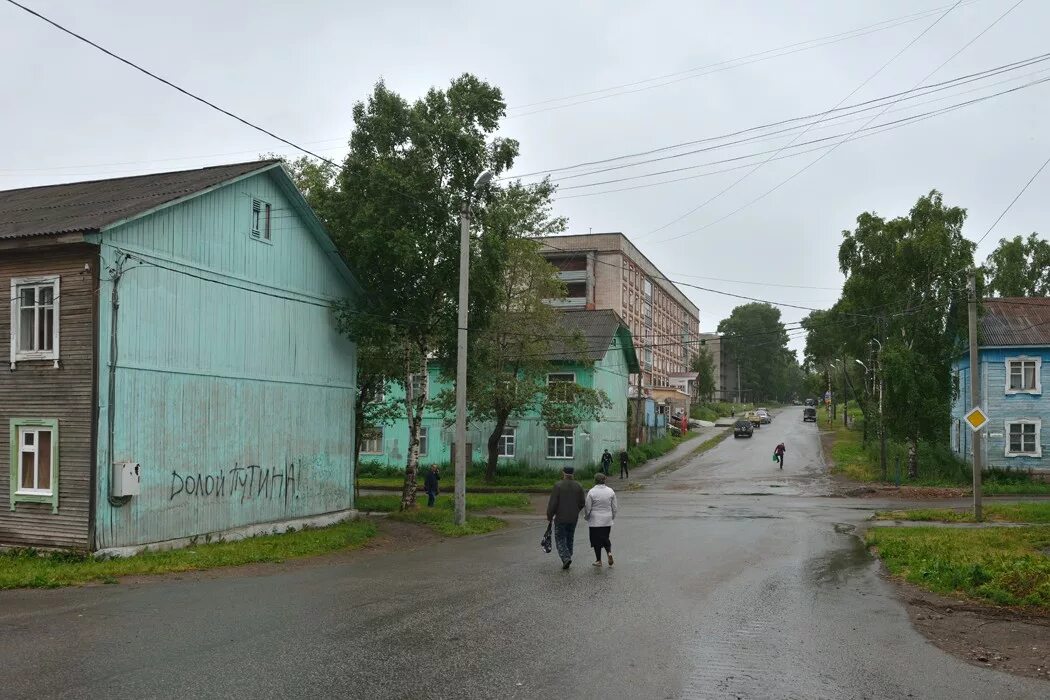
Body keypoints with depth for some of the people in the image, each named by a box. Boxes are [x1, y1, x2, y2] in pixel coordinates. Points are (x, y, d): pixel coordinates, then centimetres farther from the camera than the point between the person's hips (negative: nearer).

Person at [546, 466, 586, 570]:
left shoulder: (558, 486, -13)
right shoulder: (578, 486, -1)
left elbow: (553, 503, -14)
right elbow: (582, 503, 4)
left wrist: (549, 516, -2)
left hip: (560, 518, -4)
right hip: (573, 518, 4)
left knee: (560, 539, 4)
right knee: (570, 539, 17)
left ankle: (566, 558, -14)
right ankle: (567, 558, 21)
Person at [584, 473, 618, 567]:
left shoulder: (591, 492, -13)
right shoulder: (611, 491, -1)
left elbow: (587, 507, -8)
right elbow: (614, 507, 4)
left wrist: (586, 517, 10)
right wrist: (612, 517, 19)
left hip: (595, 520, -3)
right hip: (607, 520, 3)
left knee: (596, 540, 7)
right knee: (605, 537, 17)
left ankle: (598, 560, 12)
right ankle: (609, 552, -7)